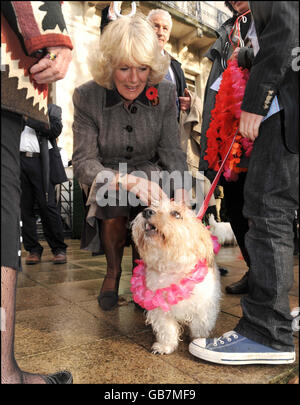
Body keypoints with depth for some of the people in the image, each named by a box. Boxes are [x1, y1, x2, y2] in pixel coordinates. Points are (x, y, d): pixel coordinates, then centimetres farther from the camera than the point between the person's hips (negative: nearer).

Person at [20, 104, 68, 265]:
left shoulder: (52, 108, 13)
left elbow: (55, 129, -5)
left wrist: (29, 118, -7)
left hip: (41, 162, -3)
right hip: (19, 160, 4)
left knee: (48, 206, -7)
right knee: (24, 208, 2)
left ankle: (59, 249, 2)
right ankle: (33, 249, 10)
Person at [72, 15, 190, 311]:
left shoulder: (165, 92, -9)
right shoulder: (86, 96, -15)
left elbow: (172, 151, -9)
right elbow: (83, 162, -19)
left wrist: (182, 194, -29)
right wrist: (127, 181, -38)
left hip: (149, 172, 1)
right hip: (105, 176, -1)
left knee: (151, 204, -31)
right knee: (112, 196, -34)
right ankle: (113, 271, -5)